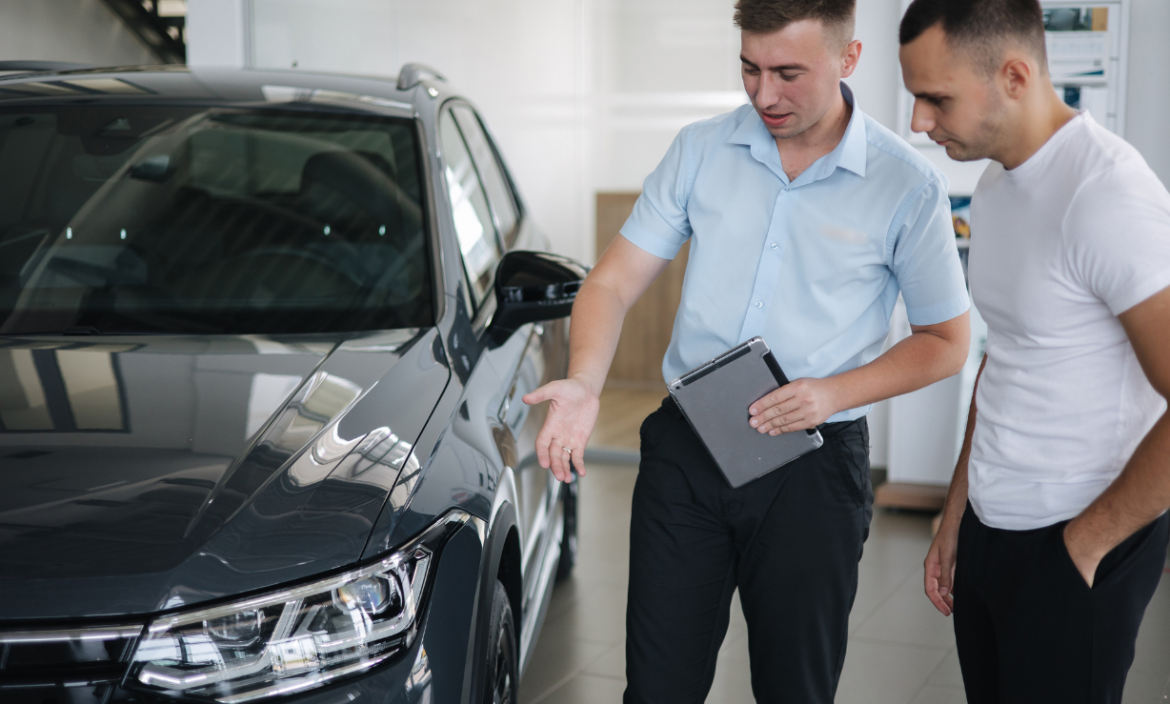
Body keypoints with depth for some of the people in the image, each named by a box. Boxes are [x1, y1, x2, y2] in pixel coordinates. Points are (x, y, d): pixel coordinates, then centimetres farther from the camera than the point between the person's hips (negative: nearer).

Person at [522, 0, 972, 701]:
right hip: (684, 450, 2)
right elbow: (614, 282, 0)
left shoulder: (908, 184, -7)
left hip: (813, 467, -2)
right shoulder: (701, 150, 1)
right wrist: (584, 383, -20)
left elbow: (946, 340, 1)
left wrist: (835, 392, -15)